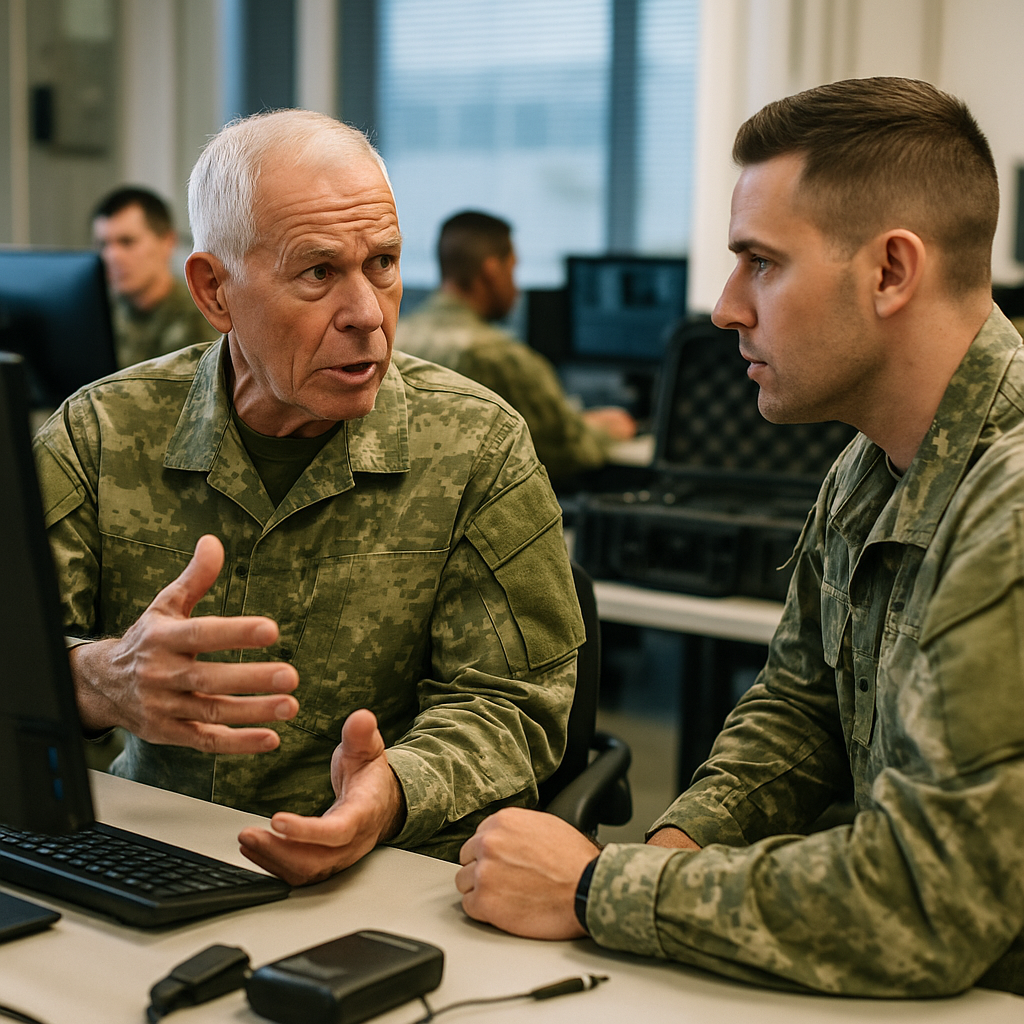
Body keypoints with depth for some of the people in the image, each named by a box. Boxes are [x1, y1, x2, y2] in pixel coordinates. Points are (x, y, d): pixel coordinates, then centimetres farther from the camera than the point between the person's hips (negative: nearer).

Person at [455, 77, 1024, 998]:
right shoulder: (866, 474, 5)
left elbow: (918, 910, -28)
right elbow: (797, 704, 17)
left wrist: (594, 889, -18)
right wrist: (676, 846, -2)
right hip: (901, 986, 7)